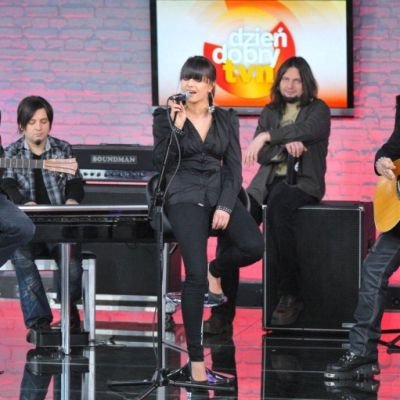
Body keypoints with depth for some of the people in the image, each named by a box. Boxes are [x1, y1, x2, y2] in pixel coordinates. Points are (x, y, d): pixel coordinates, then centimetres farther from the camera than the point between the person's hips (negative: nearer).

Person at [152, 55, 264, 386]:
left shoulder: (227, 119, 10)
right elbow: (163, 164, -5)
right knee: (195, 274, -21)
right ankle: (196, 362, -19)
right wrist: (175, 126, -15)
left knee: (254, 246, -25)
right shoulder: (167, 116, 3)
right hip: (185, 196, -3)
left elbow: (234, 168, 6)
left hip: (220, 193, 3)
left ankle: (215, 270, 12)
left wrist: (226, 207, -8)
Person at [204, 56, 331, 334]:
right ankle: (223, 312, -21)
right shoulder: (270, 112, 18)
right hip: (267, 183, 4)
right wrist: (286, 145, -13)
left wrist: (267, 137, -29)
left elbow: (306, 129, -19)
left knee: (278, 205, -39)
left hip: (303, 184, -4)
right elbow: (259, 155, 6)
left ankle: (290, 295, -26)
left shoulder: (318, 110, 6)